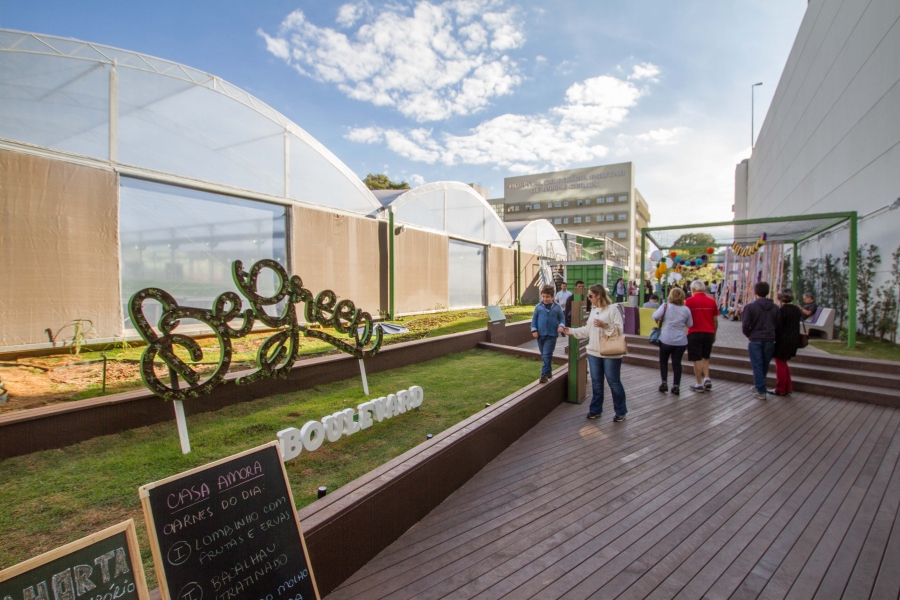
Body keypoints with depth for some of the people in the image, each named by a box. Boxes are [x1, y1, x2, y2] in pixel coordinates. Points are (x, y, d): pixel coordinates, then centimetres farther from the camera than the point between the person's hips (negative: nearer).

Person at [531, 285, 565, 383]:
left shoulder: (557, 307, -1)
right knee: (544, 356, 13)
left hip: (551, 335, -2)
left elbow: (562, 318, 9)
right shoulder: (538, 307, 0)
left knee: (547, 355, -9)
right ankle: (549, 371, 28)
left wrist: (561, 325, -11)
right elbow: (534, 318, 5)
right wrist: (534, 330, -4)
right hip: (540, 335, 2)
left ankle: (544, 374, -4)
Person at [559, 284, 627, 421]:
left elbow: (620, 329, -15)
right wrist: (571, 331, 8)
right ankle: (595, 409, 26)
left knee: (614, 382, 5)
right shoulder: (593, 310, 10)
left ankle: (620, 411, 20)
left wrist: (605, 325, -27)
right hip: (594, 352, 7)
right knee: (596, 382, 14)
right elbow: (587, 330, 12)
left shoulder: (612, 309, -11)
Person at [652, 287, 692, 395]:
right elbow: (689, 324, 6)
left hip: (666, 339, -2)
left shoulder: (666, 306, -9)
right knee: (677, 363, 8)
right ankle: (676, 386, 9)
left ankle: (664, 383, 12)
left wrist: (658, 321, 4)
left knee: (663, 361, 15)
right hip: (681, 341, 2)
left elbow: (655, 316, -17)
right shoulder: (686, 309, -2)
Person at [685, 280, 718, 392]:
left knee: (697, 359, 3)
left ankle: (699, 384, 7)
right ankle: (707, 379, 10)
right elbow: (716, 321, 8)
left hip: (695, 333, -4)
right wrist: (714, 334, 18)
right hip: (709, 333, 4)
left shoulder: (690, 300, -8)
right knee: (705, 357, 20)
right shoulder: (712, 301, 4)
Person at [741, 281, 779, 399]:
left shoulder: (750, 307, -9)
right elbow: (777, 325, 6)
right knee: (765, 366, 15)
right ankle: (758, 386, 29)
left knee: (757, 365, 1)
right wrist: (771, 335, 18)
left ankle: (761, 391, 0)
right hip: (770, 340, 4)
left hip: (755, 340, -4)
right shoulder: (775, 308, 5)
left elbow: (745, 326, -9)